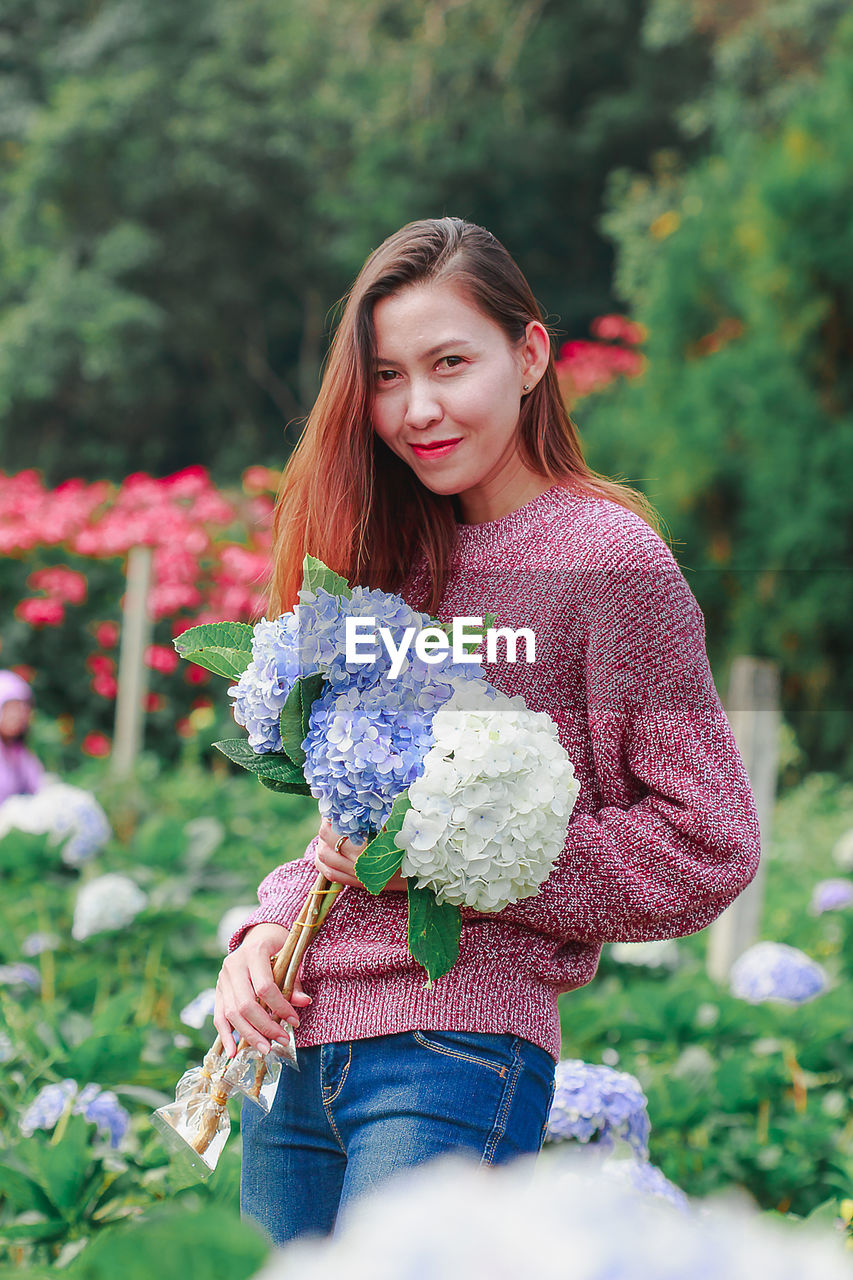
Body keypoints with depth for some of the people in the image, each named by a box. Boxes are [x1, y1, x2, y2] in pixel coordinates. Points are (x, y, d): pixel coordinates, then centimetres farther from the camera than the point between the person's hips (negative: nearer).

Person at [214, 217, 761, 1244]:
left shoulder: (607, 553, -6)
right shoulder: (399, 560, 14)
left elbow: (710, 848, -9)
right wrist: (267, 927, 0)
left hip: (460, 1046, -6)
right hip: (299, 1047, 7)